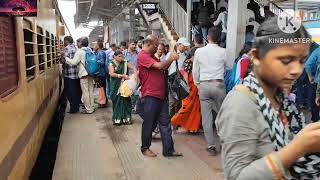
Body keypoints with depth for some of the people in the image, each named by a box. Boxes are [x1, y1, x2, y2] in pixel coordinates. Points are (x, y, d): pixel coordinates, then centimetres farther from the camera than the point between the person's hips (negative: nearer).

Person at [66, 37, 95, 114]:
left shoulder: (80, 51, -11)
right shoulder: (90, 50, 10)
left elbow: (74, 62, -15)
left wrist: (65, 58, -6)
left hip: (84, 74, -7)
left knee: (85, 92, 0)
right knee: (90, 91, 13)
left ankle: (88, 109, 4)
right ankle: (92, 107, 20)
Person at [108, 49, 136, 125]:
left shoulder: (125, 63, 6)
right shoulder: (112, 64, -1)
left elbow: (133, 67, -4)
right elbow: (112, 74, -16)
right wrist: (122, 76, -24)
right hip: (116, 86, -2)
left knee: (126, 101, 2)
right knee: (117, 101, 2)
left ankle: (126, 118, 11)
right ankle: (117, 119, 10)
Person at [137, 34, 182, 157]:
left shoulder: (152, 56, 18)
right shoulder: (142, 56, -12)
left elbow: (163, 67, 19)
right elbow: (160, 66, -21)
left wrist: (171, 59, 4)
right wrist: (171, 58, -9)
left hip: (160, 95, 9)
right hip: (150, 96, -9)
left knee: (165, 123, 8)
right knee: (149, 124, 5)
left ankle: (168, 150, 14)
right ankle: (145, 148, 22)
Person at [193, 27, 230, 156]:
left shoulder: (199, 51, 1)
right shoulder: (222, 52, -3)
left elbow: (195, 71, 6)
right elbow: (229, 68, 8)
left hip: (203, 85, 1)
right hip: (218, 84, -1)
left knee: (206, 116, 5)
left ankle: (211, 146, 8)